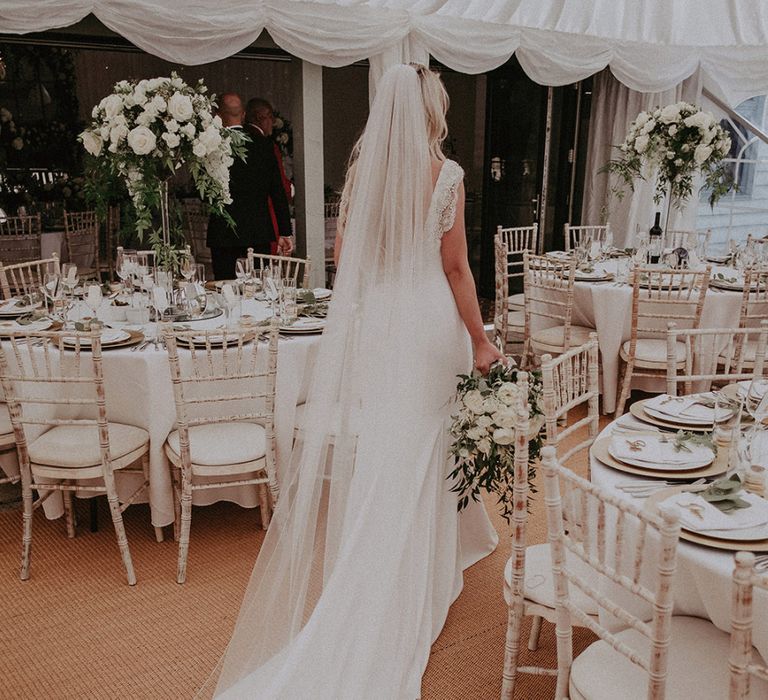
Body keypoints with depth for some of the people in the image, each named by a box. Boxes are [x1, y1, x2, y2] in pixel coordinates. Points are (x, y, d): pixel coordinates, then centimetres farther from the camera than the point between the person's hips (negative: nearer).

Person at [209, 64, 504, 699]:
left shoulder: (361, 169, 4)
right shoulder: (445, 173, -8)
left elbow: (344, 253, 7)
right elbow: (455, 266, -10)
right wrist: (480, 341, -4)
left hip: (370, 322, 4)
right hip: (428, 321, -3)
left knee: (374, 453, 12)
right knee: (422, 450, 9)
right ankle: (418, 584, 24)